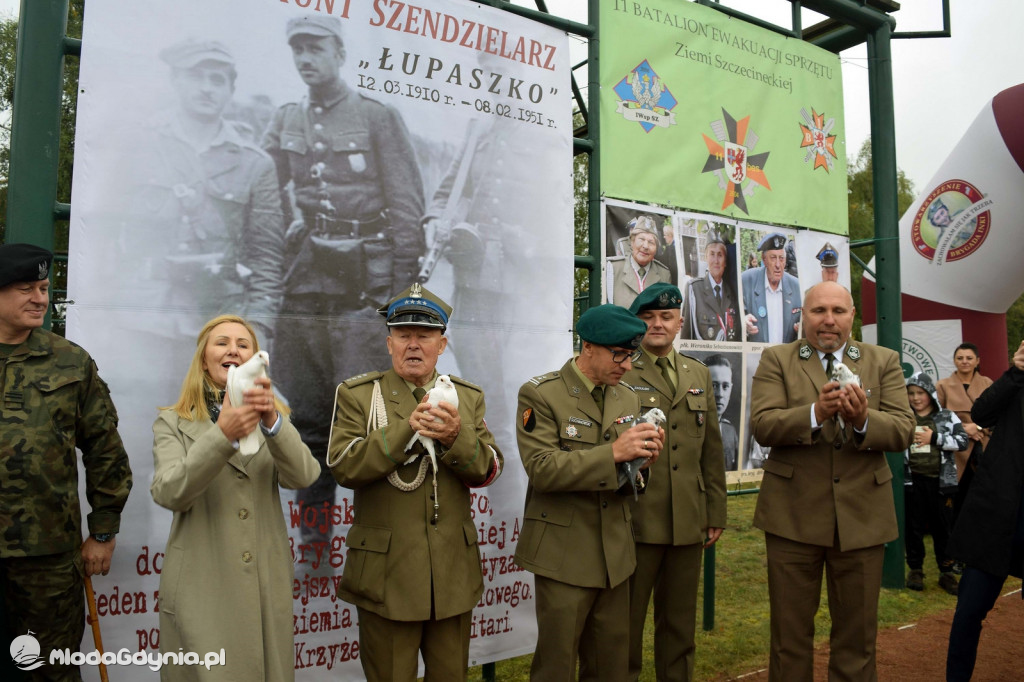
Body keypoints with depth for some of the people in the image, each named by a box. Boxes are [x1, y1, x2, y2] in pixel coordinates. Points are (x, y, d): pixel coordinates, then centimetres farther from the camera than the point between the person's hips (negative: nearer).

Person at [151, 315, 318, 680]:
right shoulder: (172, 423, 2)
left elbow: (302, 476, -12)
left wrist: (272, 421, -29)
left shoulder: (274, 418, 6)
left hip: (266, 588, 2)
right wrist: (222, 434, -29)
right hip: (200, 590, -2)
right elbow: (169, 493, -14)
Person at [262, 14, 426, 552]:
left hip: (361, 289, -4)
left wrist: (402, 289, -9)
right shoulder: (283, 122, 19)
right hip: (299, 286, 5)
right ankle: (313, 534, 21)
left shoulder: (378, 117, 6)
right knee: (306, 417, 9)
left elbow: (407, 206, -1)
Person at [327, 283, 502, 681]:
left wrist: (456, 437, -23)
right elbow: (343, 466, -15)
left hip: (453, 572, 3)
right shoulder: (357, 394, -2)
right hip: (387, 572, -3)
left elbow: (488, 469, -2)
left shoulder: (467, 397, 7)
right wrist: (407, 429, -24)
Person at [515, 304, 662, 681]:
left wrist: (642, 457, -11)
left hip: (616, 553, 6)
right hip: (564, 554, -5)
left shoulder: (628, 398, 8)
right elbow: (542, 470, -20)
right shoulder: (540, 394, -11)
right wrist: (612, 452, -27)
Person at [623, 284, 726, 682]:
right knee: (626, 622, 8)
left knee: (680, 623, 17)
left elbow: (712, 450, 13)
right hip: (636, 520, -4)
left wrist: (716, 513, 11)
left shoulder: (699, 375, 12)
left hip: (688, 522, 5)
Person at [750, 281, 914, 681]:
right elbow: (762, 425, -13)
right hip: (793, 514, -2)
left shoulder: (884, 362, 6)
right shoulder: (776, 360, 0)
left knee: (857, 636, 15)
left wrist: (863, 419, -25)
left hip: (862, 515, 2)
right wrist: (815, 413, -29)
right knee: (790, 634, 11)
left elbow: (903, 430, -5)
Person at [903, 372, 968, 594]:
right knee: (914, 527, 8)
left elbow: (962, 441, -6)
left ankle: (946, 572, 21)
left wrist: (934, 437, -13)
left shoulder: (947, 417, 4)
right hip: (913, 481, 0)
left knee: (943, 528, 8)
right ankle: (915, 570, 21)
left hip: (940, 481, 0)